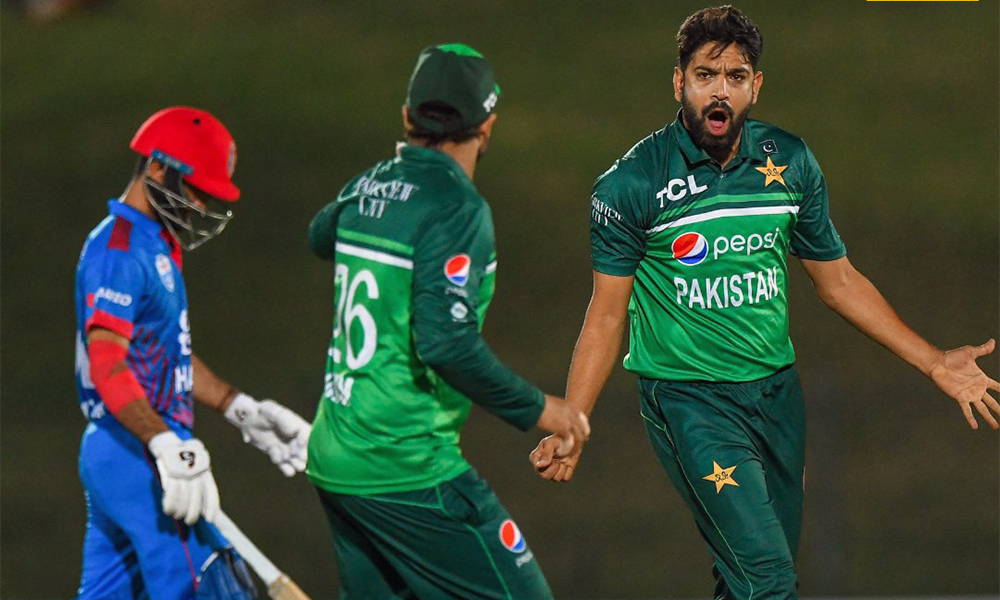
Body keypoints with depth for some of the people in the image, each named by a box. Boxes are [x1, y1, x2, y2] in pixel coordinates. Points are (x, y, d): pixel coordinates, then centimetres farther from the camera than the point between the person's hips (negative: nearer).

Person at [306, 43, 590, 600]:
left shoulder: (367, 189, 8)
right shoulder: (457, 209, -15)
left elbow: (321, 236, 34)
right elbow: (447, 342, -25)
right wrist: (536, 408, -13)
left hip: (334, 461, 8)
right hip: (408, 468, -8)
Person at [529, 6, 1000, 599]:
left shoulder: (790, 162, 2)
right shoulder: (630, 185, -10)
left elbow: (837, 279, 14)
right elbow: (607, 315, -4)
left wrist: (934, 362, 12)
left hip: (776, 390, 5)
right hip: (688, 395, -5)